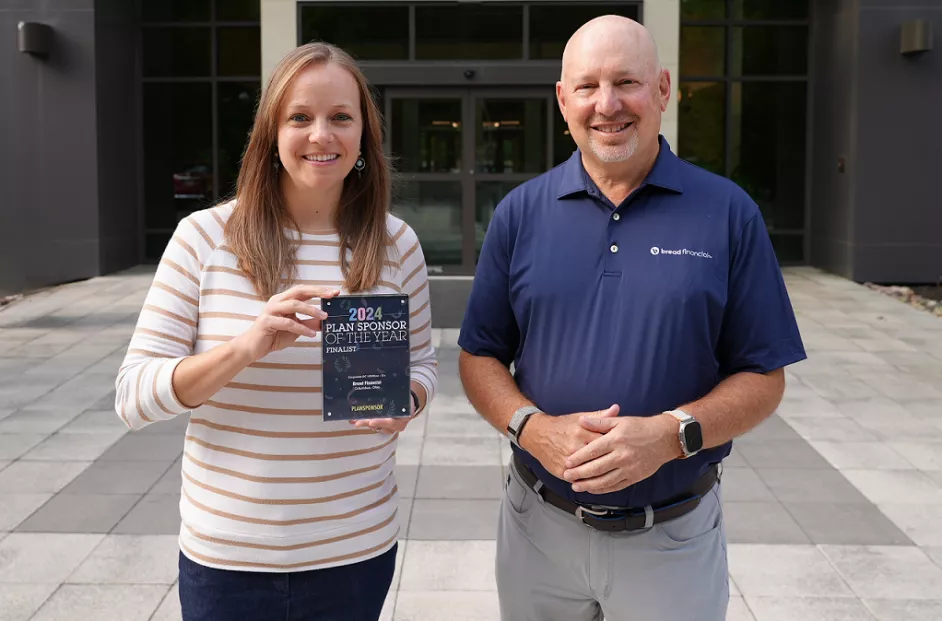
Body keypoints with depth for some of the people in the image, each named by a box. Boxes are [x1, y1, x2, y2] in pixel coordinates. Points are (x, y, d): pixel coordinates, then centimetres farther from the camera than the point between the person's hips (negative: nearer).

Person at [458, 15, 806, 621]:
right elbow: (480, 357, 3)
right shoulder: (521, 212, 0)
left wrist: (670, 435, -20)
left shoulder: (728, 212, -5)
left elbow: (763, 377, -4)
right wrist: (532, 428, -16)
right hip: (540, 525, 2)